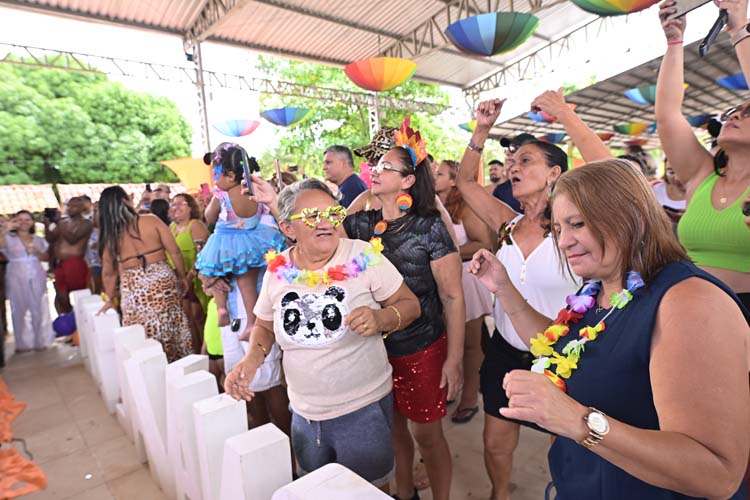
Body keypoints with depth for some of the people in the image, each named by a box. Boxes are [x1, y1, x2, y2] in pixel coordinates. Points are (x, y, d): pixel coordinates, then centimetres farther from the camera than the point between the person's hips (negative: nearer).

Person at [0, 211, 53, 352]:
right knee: (19, 310, 0)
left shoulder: (38, 240, 13)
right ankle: (22, 343, 8)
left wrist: (37, 252, -6)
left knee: (38, 309, 3)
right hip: (17, 278, -2)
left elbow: (46, 258, 13)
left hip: (36, 278, 2)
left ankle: (40, 341, 12)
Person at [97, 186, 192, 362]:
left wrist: (110, 299, 24)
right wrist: (182, 277, 7)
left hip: (133, 289, 1)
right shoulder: (151, 220, -3)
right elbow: (175, 252, -5)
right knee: (172, 330, 11)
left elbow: (108, 272, 11)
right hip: (162, 281, -1)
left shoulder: (109, 235, 4)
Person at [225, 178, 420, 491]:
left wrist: (382, 318, -28)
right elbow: (264, 325, 10)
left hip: (364, 408, -3)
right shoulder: (277, 269, -4)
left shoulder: (364, 256, -16)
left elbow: (410, 304, -9)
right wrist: (252, 357, -8)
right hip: (304, 412, 4)